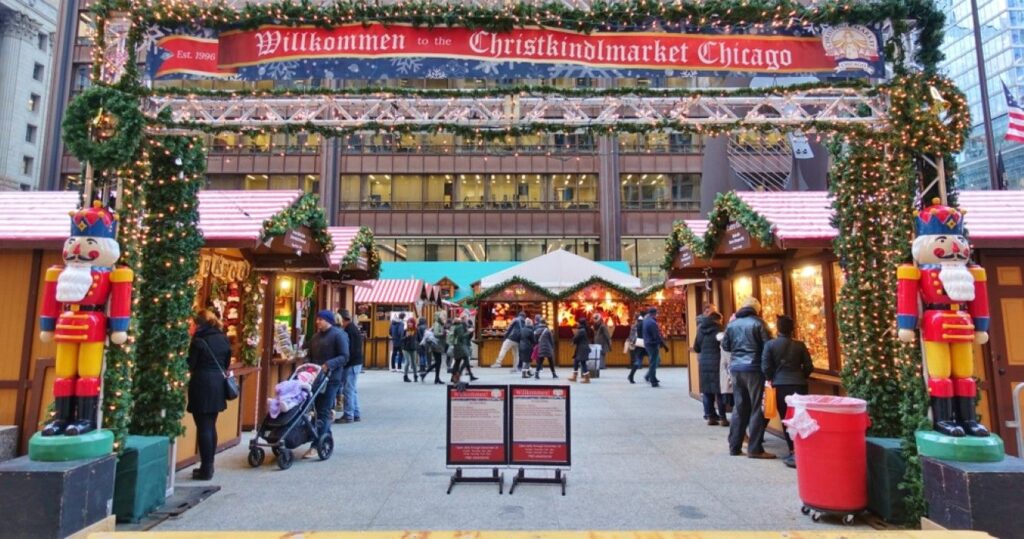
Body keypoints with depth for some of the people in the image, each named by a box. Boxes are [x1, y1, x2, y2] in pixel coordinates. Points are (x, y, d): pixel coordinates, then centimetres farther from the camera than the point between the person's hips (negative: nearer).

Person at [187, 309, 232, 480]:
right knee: (211, 426, 14)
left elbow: (190, 365, -6)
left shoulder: (199, 340, -11)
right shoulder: (224, 339, 8)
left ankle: (205, 469, 4)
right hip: (218, 385, 6)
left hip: (202, 385, -6)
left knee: (203, 428, 0)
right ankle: (209, 466, 20)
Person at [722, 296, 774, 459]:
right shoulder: (757, 322, -8)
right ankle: (755, 449, 2)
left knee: (739, 408, 13)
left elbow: (725, 346, 14)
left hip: (736, 368, 5)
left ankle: (734, 446, 16)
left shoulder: (732, 324, 8)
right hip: (754, 368, -5)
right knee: (757, 408, 1)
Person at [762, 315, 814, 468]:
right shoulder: (800, 345, 3)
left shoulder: (770, 344, -3)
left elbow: (765, 367, -6)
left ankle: (794, 452, 5)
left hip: (780, 385, -2)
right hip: (799, 385, 2)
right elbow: (809, 367, 4)